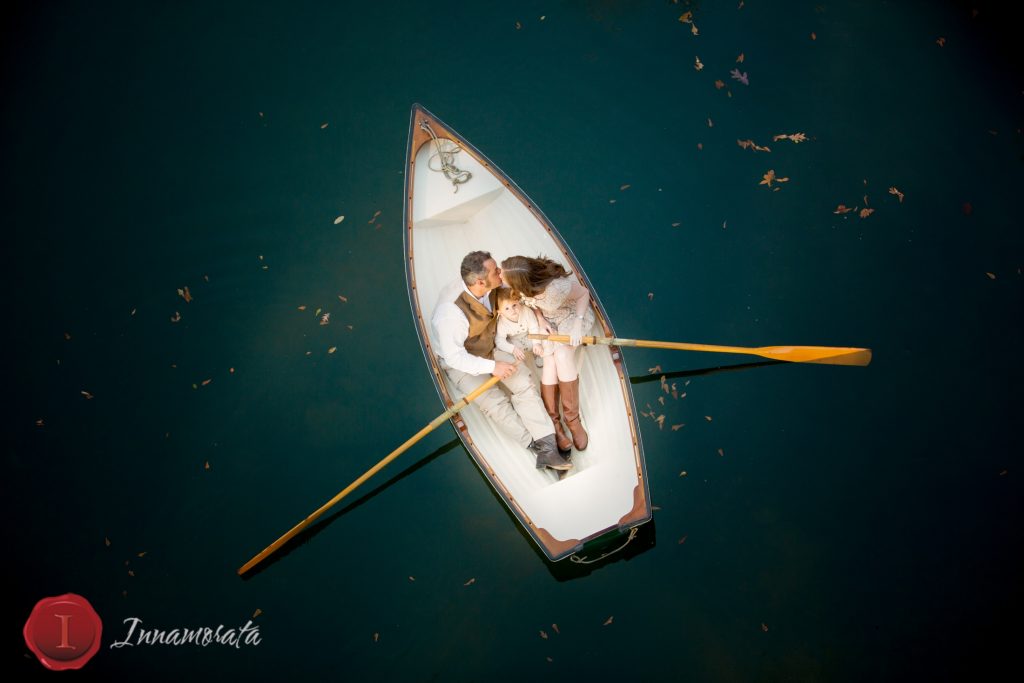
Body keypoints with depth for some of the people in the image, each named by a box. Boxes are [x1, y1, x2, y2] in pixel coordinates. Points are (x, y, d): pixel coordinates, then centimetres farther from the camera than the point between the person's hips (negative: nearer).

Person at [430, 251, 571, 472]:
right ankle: (537, 446, -7)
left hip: (489, 349, 6)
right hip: (460, 362, -6)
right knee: (495, 404, -22)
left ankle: (547, 447, -14)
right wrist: (492, 367, -27)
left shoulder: (491, 286, -20)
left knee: (525, 383, -13)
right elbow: (454, 356, -29)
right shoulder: (451, 312, -37)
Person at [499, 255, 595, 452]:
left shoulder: (557, 287, -42)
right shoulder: (523, 284, -28)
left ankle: (572, 419, -13)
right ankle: (553, 425, -9)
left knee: (562, 355, -27)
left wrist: (577, 326, -28)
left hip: (572, 314, -4)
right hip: (547, 318, 4)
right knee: (549, 362, -18)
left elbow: (584, 293, -21)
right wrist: (540, 319, -17)